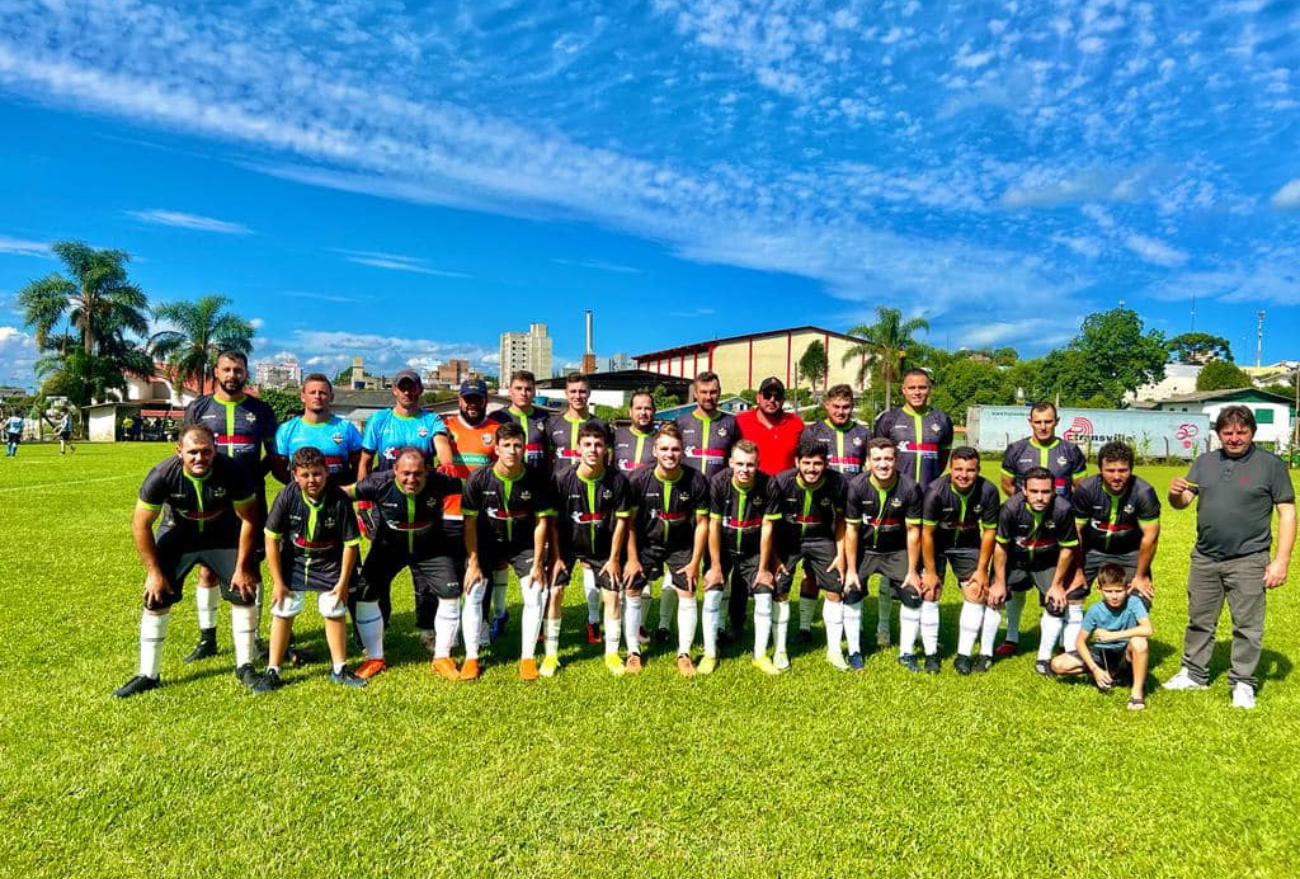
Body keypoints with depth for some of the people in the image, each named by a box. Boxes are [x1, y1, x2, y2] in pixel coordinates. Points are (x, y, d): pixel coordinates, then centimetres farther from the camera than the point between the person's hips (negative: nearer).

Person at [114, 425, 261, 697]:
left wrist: (242, 566, -14)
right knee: (156, 599, -4)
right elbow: (141, 524, -14)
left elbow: (249, 519, -16)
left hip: (222, 536, 0)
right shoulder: (162, 476, -28)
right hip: (177, 535, 0)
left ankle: (245, 666, 9)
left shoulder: (232, 472, -29)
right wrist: (154, 571, -13)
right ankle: (147, 675, 15)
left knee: (245, 592, -7)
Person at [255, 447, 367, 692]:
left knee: (335, 612, 3)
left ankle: (339, 669, 20)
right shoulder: (287, 497, -22)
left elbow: (351, 543, -15)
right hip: (292, 563, 1)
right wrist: (277, 581, -10)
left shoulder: (339, 499, -25)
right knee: (282, 612, 2)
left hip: (329, 564, 0)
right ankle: (272, 672, 17)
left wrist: (343, 581, -11)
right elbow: (272, 539, -13)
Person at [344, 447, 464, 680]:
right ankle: (375, 658, 17)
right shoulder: (380, 483, -28)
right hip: (388, 546, 0)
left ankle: (442, 658, 12)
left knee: (450, 594, -8)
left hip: (431, 547, 0)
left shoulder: (438, 482, -28)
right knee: (365, 595, -5)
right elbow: (346, 492, -16)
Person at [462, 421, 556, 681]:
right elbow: (470, 521, -11)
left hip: (524, 543, 0)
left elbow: (542, 521, -12)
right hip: (486, 542, 0)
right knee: (474, 593, -8)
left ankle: (528, 658, 6)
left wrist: (538, 563, -13)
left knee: (536, 595, -9)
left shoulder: (537, 479, -20)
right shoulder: (478, 478, -19)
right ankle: (471, 658, 8)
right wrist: (473, 563, -12)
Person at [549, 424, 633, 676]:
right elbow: (553, 520, -11)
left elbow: (621, 520, -9)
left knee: (612, 595, 0)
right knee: (554, 592, -7)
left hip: (603, 548, 1)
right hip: (567, 545, -1)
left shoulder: (618, 480, -19)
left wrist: (614, 558, -7)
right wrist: (555, 556, -10)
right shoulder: (562, 478, -21)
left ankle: (612, 653, 18)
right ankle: (551, 654, 9)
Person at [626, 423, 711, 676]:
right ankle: (633, 653, 13)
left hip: (681, 546, 0)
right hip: (645, 543, 0)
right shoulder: (639, 479, -21)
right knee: (631, 592, -3)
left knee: (687, 594, -4)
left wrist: (695, 562, -9)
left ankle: (684, 654, 12)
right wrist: (632, 559, -9)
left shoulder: (696, 480, -20)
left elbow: (701, 522, -10)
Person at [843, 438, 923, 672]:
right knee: (851, 593, -9)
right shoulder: (856, 486, -21)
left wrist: (912, 571, -8)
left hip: (897, 551, 1)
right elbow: (851, 529, -13)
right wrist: (851, 570, -11)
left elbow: (913, 531, -11)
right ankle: (854, 652, 9)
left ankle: (906, 653, 16)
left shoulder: (909, 488, -20)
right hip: (863, 549, -1)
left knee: (914, 594, -4)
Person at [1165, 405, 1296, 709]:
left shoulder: (1271, 464, -2)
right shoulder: (1205, 462, 8)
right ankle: (1194, 674, 26)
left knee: (1247, 625, 3)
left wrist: (1282, 560, -11)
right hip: (1205, 558, 4)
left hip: (1248, 561, -4)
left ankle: (1243, 683, 17)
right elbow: (1183, 502, 7)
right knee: (1199, 620, 13)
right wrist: (1175, 494, -18)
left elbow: (1287, 513, -4)